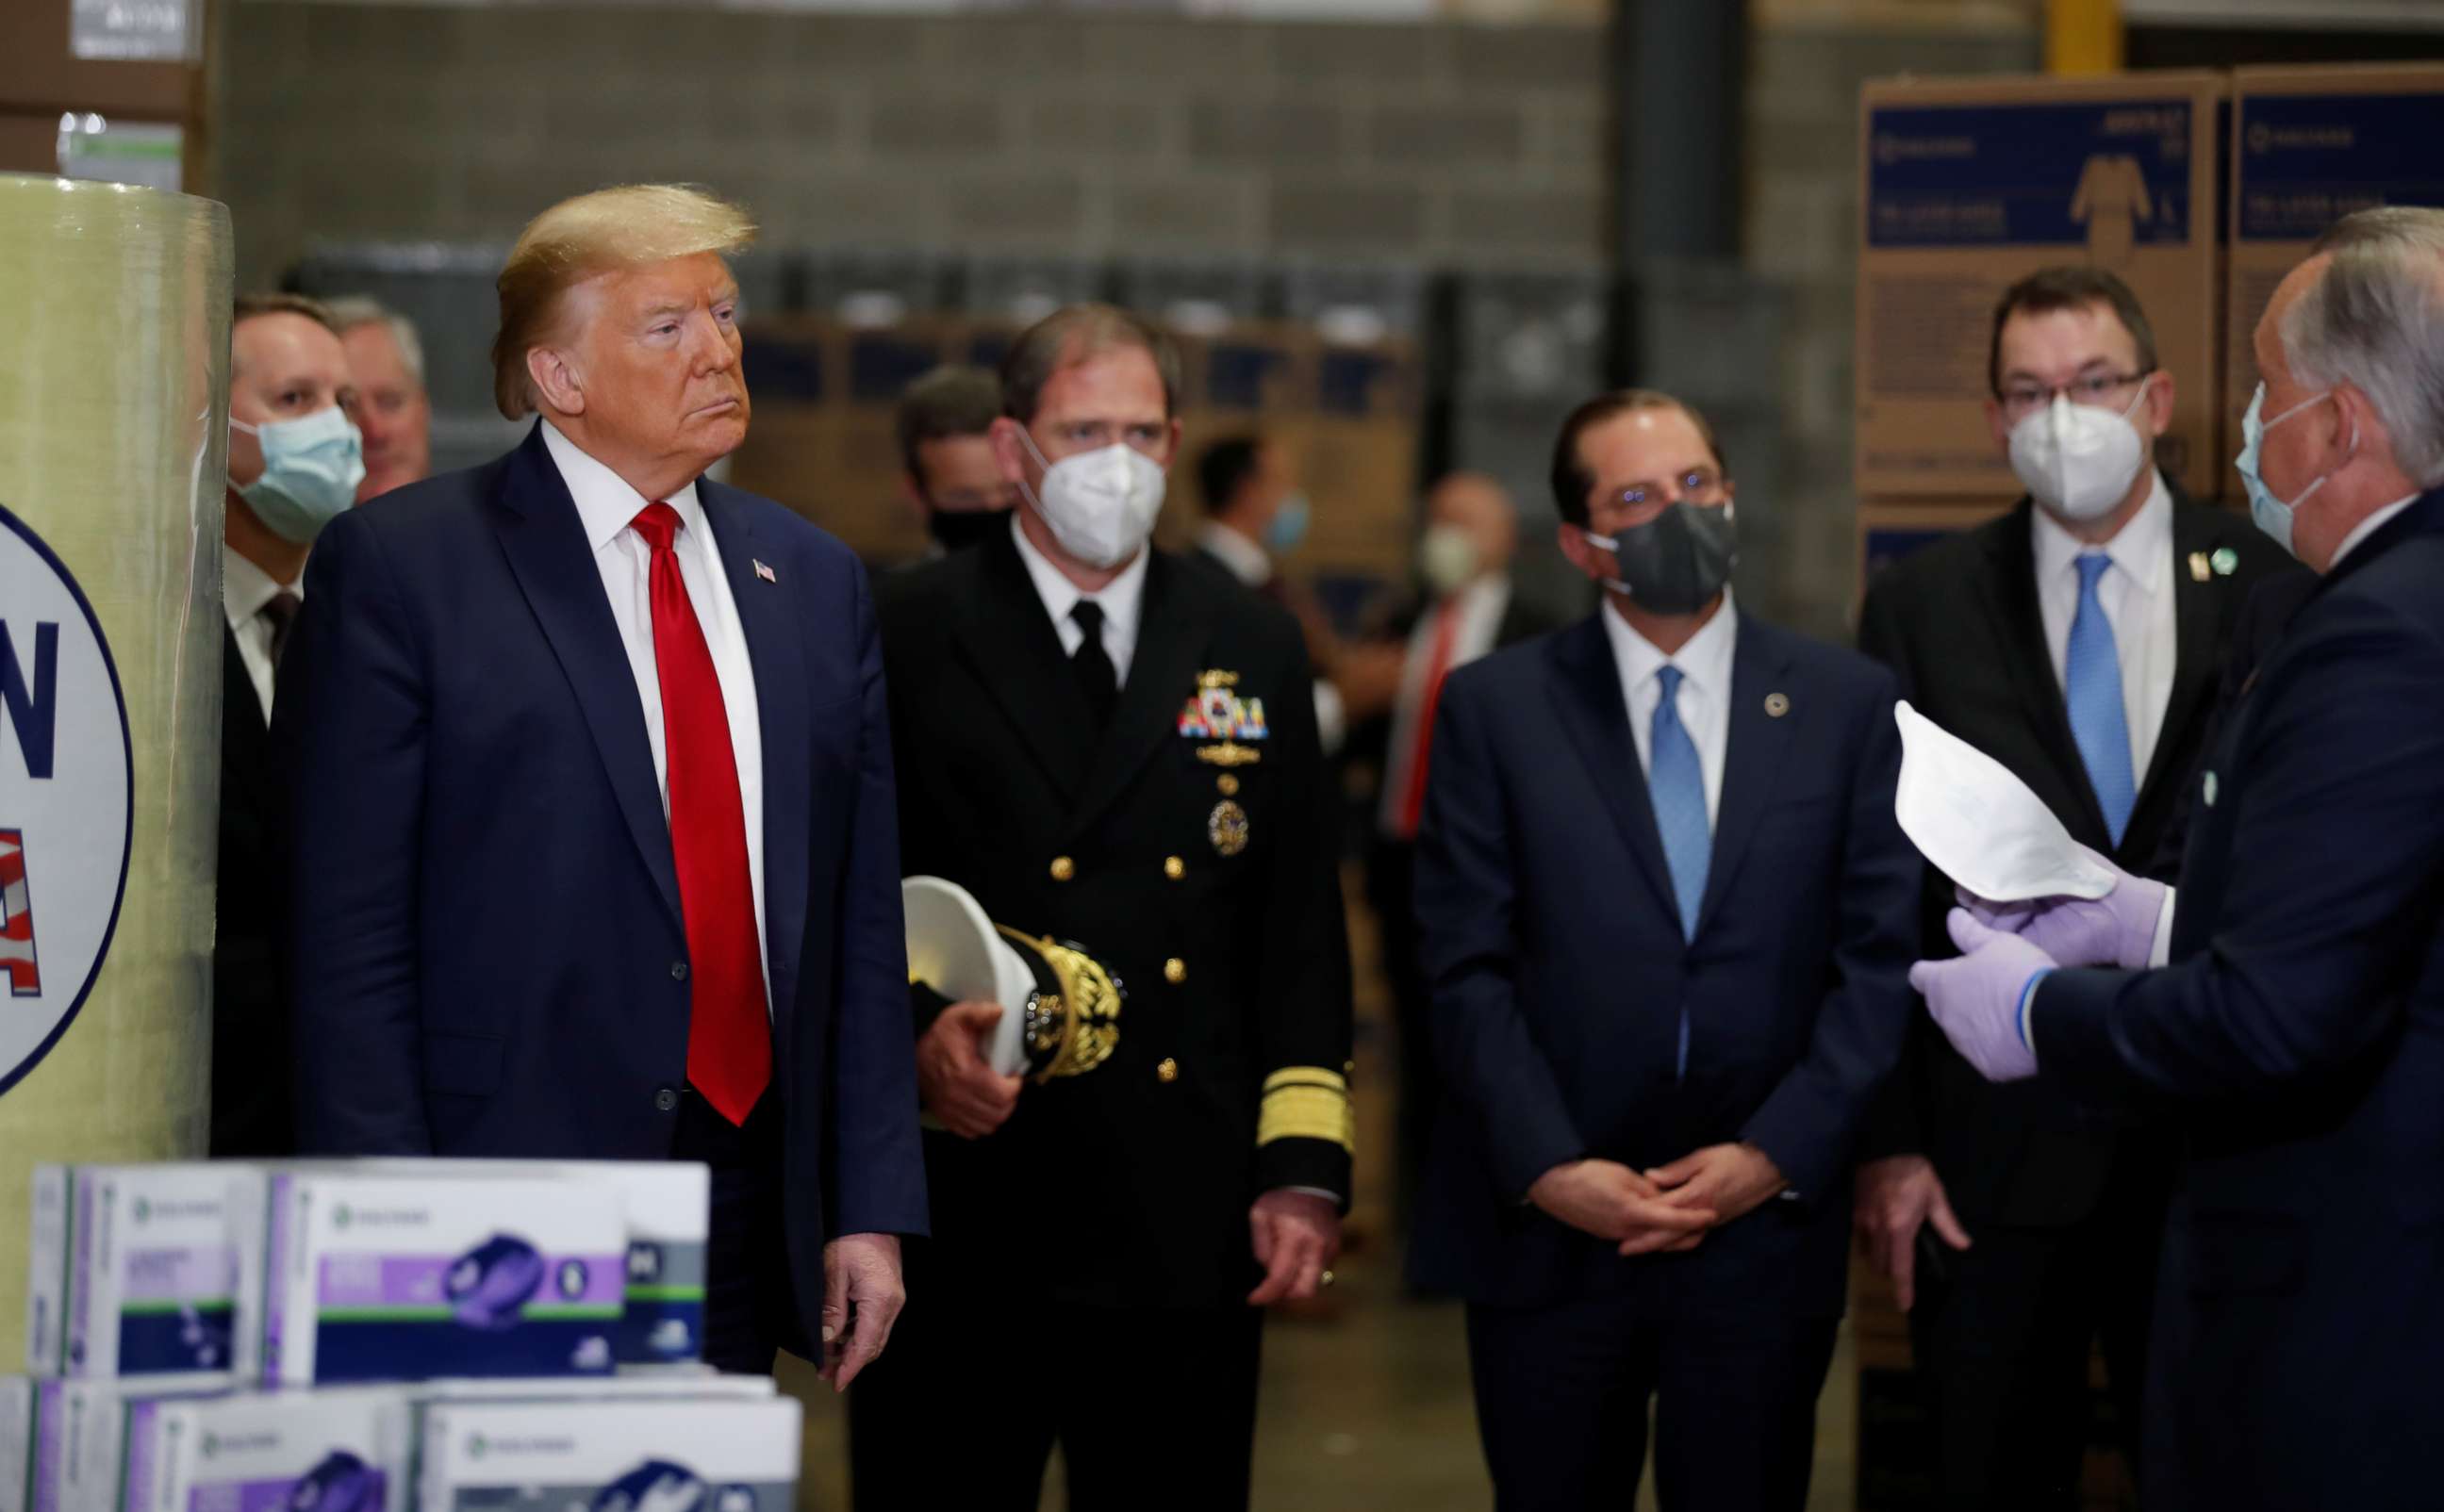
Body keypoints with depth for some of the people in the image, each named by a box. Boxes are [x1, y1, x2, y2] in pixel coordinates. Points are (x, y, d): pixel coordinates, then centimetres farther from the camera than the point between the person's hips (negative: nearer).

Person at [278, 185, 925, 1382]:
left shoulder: (812, 580, 14)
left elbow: (861, 922, 14)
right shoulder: (396, 566, -3)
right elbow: (347, 937, -7)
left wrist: (873, 1209, 7)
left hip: (750, 1225, 5)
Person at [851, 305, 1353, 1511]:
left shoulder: (1252, 651, 12)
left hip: (1187, 1232, 3)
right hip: (960, 1219, -2)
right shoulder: (901, 641, 2)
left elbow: (1301, 927, 10)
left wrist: (1304, 1166, 3)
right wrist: (908, 1035, -17)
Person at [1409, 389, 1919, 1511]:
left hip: (1766, 1232, 1)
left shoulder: (1846, 702, 5)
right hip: (1547, 1234, 0)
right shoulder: (1493, 708, 3)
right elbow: (1468, 966, -2)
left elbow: (1879, 954, 1)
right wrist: (1547, 1167, -12)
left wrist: (1776, 1154, -9)